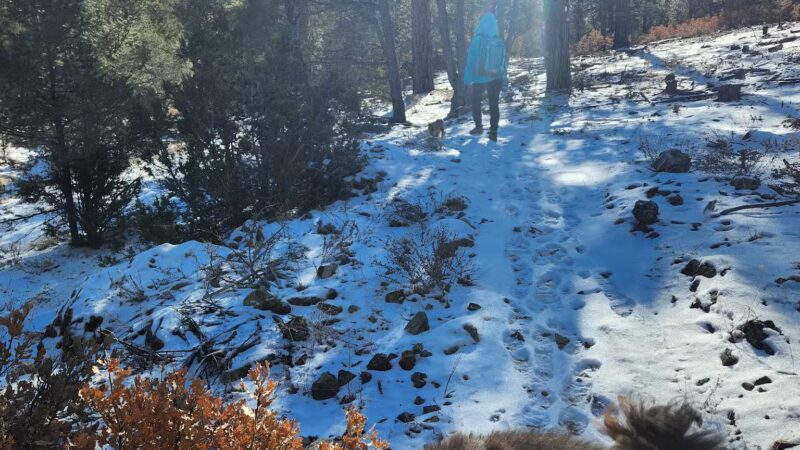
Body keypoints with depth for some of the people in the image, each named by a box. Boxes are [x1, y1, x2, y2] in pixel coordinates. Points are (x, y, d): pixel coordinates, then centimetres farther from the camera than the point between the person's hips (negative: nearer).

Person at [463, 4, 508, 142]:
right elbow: (505, 61, 4)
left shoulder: (478, 40, -14)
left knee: (476, 101, 18)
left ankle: (478, 126, 17)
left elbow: (471, 60, -12)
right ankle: (493, 132, 5)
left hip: (480, 78, -3)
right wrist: (504, 80, 12)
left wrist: (468, 78, -6)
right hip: (496, 78, 3)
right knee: (494, 104, 9)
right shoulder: (500, 42, -1)